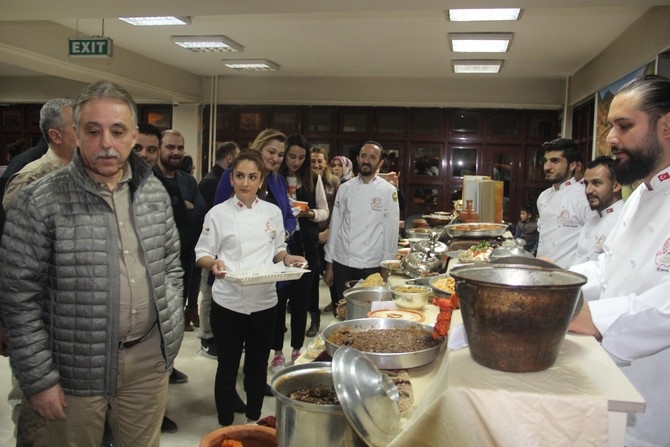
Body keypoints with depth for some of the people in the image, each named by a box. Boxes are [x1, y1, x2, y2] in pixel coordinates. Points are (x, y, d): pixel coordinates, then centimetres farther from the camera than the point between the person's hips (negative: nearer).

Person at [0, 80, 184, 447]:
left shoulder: (155, 193, 2)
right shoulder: (40, 201, -12)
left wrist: (171, 325, 4)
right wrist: (39, 378, -10)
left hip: (149, 359, 4)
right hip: (76, 369, -4)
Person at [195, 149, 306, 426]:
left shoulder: (273, 212, 4)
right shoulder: (218, 213, -4)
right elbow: (202, 255, -2)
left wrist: (287, 258, -8)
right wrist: (214, 263, -23)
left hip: (264, 302, 3)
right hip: (229, 302, -3)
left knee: (258, 366, 15)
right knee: (228, 366, 8)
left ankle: (253, 421, 35)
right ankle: (225, 426, 27)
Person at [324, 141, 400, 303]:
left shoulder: (388, 191, -4)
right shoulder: (345, 188, 3)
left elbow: (391, 230, -4)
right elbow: (335, 226, 6)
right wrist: (329, 264, 6)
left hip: (373, 265, -2)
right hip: (342, 263, 2)